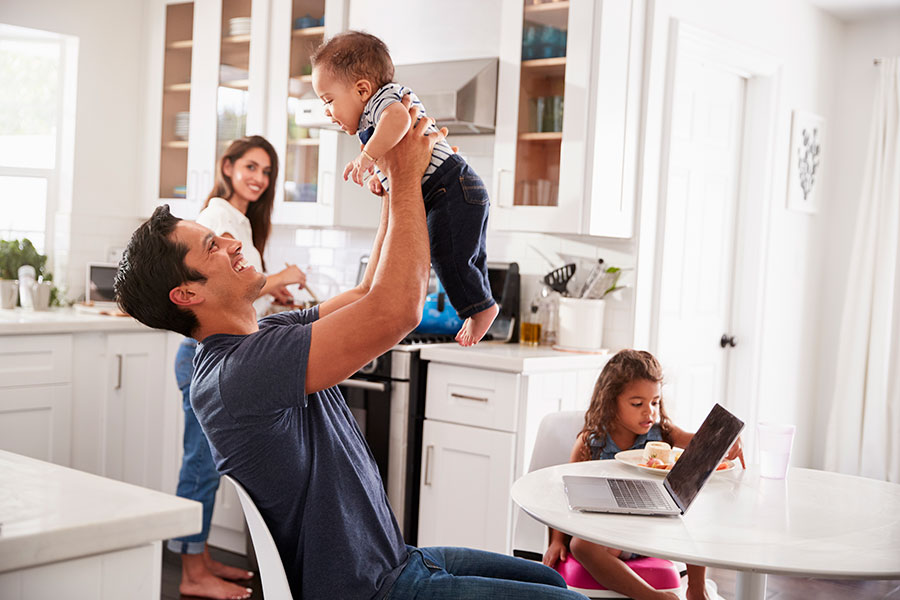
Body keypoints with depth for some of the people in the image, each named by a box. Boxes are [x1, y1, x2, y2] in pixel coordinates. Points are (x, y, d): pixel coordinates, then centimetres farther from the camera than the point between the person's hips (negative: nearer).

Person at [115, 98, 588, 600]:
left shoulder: (269, 336, 4)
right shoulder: (237, 373, -27)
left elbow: (370, 294, 15)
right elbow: (396, 310, -32)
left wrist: (398, 183, 6)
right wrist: (405, 178, -19)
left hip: (394, 559, 10)